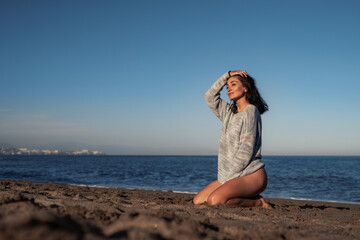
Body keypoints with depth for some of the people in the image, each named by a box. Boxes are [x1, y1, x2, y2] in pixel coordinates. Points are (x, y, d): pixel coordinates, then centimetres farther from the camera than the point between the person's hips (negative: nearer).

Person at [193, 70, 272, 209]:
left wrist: (228, 176, -17)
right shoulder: (229, 112, 14)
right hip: (228, 176, 8)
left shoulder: (250, 110, -11)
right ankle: (244, 198, 8)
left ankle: (257, 203, -7)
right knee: (197, 201, -2)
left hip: (252, 175, -8)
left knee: (214, 200, -30)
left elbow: (246, 151, -17)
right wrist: (228, 75, 12)